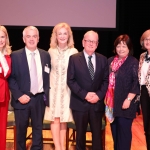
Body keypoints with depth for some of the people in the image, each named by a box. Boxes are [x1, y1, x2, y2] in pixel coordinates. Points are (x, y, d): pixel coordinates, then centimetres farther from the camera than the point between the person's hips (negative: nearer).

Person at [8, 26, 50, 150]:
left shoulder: (45, 55, 5)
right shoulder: (15, 55, -3)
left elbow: (48, 76, 10)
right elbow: (11, 78, -5)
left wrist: (47, 94, 0)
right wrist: (19, 95, -13)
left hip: (39, 99, 2)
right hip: (22, 99, -2)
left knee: (38, 129, 12)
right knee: (21, 129, 11)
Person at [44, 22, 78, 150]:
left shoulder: (74, 52, -5)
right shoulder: (51, 51, 2)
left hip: (67, 89, -1)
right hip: (53, 88, 1)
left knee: (64, 119, 7)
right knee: (55, 119, 1)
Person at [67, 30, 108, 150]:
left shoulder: (103, 59, 5)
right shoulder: (74, 58, -2)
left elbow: (106, 80, 4)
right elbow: (70, 80, -7)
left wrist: (99, 95, -11)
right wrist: (85, 95, -15)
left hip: (97, 103, 2)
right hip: (80, 103, -2)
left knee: (97, 133, 9)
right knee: (80, 133, 12)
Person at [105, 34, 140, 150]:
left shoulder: (133, 62, -8)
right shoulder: (110, 61, 9)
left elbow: (136, 83, -13)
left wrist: (128, 99, -19)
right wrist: (105, 96, 8)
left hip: (124, 103, -6)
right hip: (112, 102, 6)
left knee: (124, 130, 1)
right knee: (114, 129, 14)